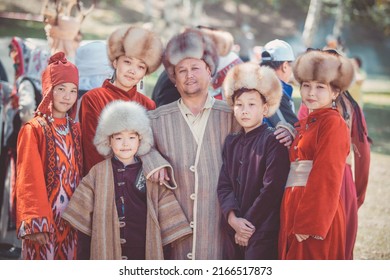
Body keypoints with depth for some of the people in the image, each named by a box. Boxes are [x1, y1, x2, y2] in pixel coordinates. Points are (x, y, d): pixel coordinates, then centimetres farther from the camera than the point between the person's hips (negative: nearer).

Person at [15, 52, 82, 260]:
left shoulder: (76, 130, 12)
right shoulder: (33, 130, -5)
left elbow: (80, 174, 12)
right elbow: (29, 179, -11)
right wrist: (35, 222, -19)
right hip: (44, 219, -5)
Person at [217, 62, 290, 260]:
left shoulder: (273, 141, -7)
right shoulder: (231, 142, 13)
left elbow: (272, 188, -13)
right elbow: (223, 184, 7)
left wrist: (248, 224, -11)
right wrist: (232, 217, -10)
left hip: (262, 231, -6)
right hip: (232, 231, 6)